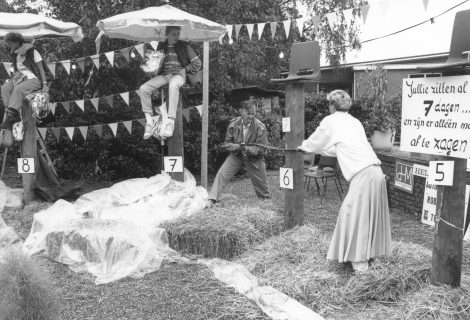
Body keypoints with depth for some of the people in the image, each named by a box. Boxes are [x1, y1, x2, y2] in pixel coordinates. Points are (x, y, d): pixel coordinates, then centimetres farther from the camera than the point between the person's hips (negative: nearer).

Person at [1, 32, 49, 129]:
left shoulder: (32, 51, -4)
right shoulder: (15, 54, 16)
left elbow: (41, 68, -7)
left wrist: (44, 84, -15)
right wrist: (12, 81, 7)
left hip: (34, 79, -7)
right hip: (20, 78, 7)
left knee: (18, 89, -35)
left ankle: (11, 116, -36)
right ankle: (15, 116, -31)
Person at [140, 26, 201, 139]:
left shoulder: (184, 46, 10)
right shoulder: (161, 46, 17)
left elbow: (197, 62, 11)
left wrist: (185, 69, -4)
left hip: (178, 74, -4)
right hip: (164, 75, 4)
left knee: (173, 86, -41)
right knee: (144, 88, -21)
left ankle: (171, 122, -44)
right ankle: (149, 122, -17)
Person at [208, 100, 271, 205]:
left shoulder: (260, 127, -21)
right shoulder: (234, 124, -13)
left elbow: (261, 149, -19)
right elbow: (227, 143, -6)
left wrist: (246, 148, -36)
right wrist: (237, 146, -28)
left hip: (254, 158, -1)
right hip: (236, 155, 2)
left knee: (261, 185, 9)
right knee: (222, 173, -16)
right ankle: (211, 199, -11)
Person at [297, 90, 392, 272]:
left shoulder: (331, 121, 2)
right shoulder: (354, 122, 22)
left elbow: (315, 141, 18)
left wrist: (303, 147, 39)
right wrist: (312, 148, 45)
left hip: (363, 174, -8)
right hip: (376, 172, 8)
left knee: (354, 215, 2)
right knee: (369, 214, 17)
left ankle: (359, 261, 6)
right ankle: (369, 253, 28)